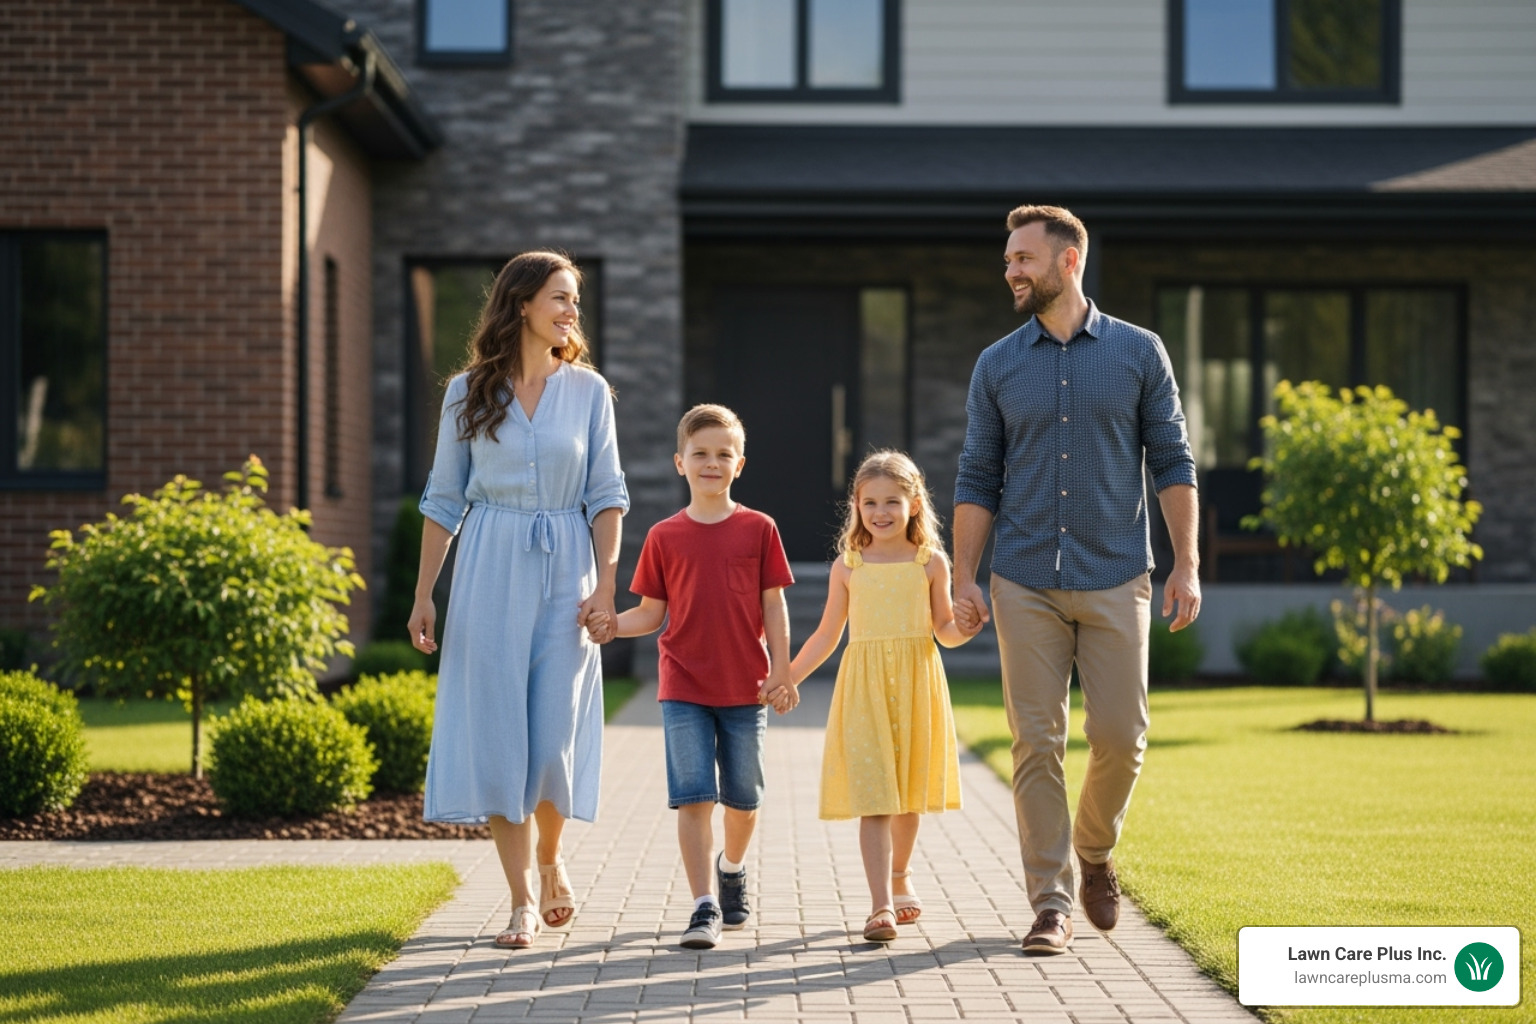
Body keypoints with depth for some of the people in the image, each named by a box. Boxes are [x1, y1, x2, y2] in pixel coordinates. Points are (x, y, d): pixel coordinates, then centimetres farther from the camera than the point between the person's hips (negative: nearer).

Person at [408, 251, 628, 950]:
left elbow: (606, 494, 3)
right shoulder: (469, 392, 4)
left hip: (565, 573, 0)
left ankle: (551, 862, 27)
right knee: (497, 732, -3)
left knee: (556, 733, -1)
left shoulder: (588, 390, 5)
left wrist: (606, 582, -8)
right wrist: (423, 594, 3)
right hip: (489, 571, 0)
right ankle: (524, 900, 4)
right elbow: (444, 499, 6)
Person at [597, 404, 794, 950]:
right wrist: (609, 625, -13)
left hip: (745, 689, 1)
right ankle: (705, 907, -6)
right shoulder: (664, 537, 2)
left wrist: (780, 673, -3)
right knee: (693, 797, -7)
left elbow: (773, 606, 2)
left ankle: (732, 869, 40)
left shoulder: (758, 529, 1)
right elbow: (651, 613, 5)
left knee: (742, 797, 12)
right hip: (684, 689, 0)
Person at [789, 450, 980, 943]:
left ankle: (900, 875, 39)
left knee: (908, 792, 13)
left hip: (916, 685, 1)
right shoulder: (847, 566, 5)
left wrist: (966, 628, -14)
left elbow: (945, 629, 8)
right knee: (871, 797, -10)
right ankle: (881, 905, -13)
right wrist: (786, 678, 8)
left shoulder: (931, 563, 4)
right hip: (864, 689, -1)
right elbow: (827, 636, 12)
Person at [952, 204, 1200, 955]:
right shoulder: (997, 366, 7)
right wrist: (963, 580, -1)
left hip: (1114, 578, -1)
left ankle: (1094, 851, 26)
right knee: (1037, 743, -2)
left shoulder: (1137, 353, 4)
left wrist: (1187, 565, -3)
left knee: (1120, 735, -3)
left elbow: (1172, 464, 4)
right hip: (1026, 583, 1)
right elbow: (977, 480, 7)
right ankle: (1050, 903, 4)